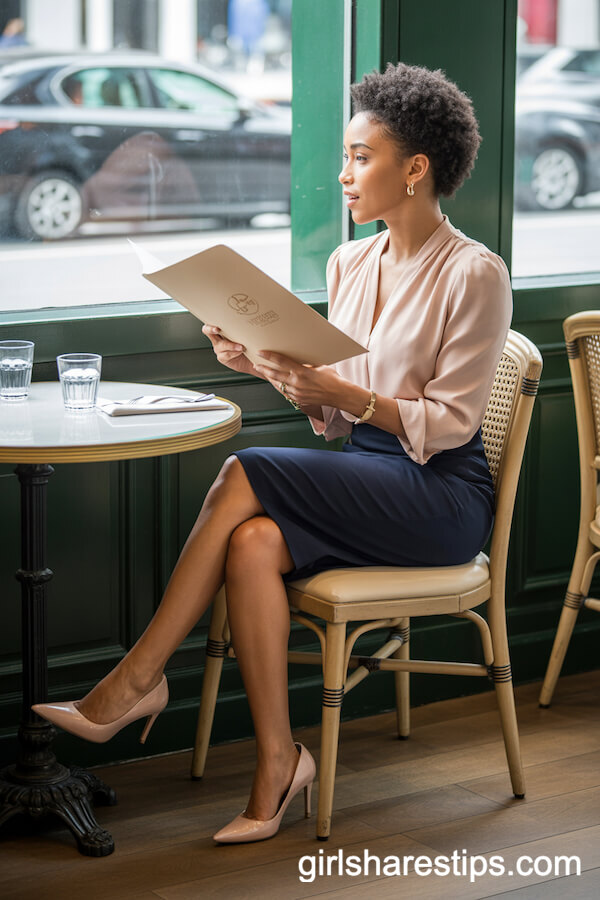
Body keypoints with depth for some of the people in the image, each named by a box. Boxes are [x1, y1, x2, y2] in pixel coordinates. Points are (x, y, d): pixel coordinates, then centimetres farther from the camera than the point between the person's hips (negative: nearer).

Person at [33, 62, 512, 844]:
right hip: (368, 477, 6)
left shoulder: (474, 273, -9)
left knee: (245, 475, -26)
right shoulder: (350, 264, 12)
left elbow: (450, 423, -14)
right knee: (254, 541, -27)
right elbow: (337, 419, 13)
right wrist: (273, 370, -5)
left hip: (443, 494, -6)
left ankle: (137, 681, -18)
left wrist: (338, 390, -24)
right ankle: (276, 764, -24)